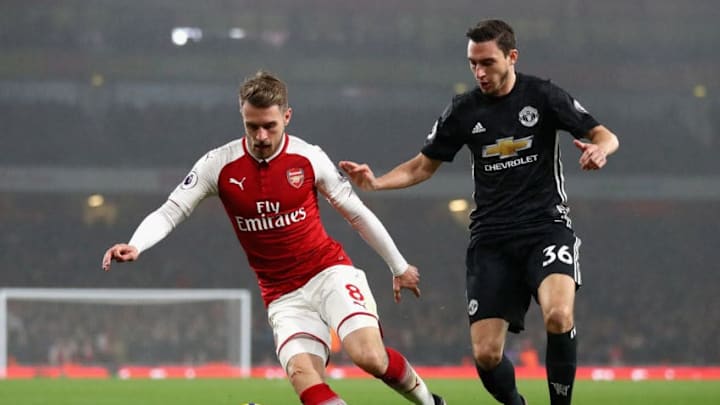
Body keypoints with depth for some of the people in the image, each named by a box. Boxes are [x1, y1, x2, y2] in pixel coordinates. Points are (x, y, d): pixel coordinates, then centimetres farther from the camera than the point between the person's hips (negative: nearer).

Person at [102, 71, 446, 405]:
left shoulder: (308, 158, -5)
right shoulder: (218, 165, -6)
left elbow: (357, 213, 7)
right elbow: (169, 213, -6)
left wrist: (399, 267, 15)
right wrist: (135, 245, -27)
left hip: (328, 272, -1)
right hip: (283, 296, 1)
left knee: (368, 355, -23)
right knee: (303, 375, -24)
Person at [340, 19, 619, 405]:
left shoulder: (543, 96, -2)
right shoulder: (463, 110, 5)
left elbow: (604, 135, 0)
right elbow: (423, 166, 14)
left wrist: (599, 148, -25)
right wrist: (375, 182, -2)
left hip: (546, 225, -3)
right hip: (491, 239, 3)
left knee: (558, 315, -31)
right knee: (485, 354, -7)